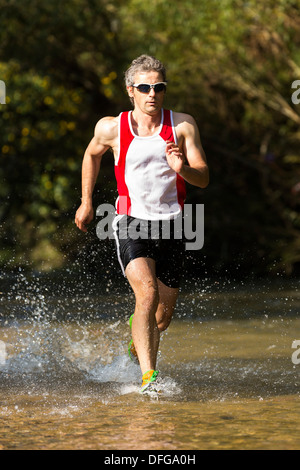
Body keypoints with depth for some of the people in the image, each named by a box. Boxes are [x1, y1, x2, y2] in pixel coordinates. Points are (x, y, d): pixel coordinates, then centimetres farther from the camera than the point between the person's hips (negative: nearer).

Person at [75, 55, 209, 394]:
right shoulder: (112, 128, -2)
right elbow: (92, 154, 21)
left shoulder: (182, 125, -1)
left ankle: (138, 341, 46)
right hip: (131, 223, -2)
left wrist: (182, 169, -27)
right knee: (147, 293, -26)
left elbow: (203, 179, -6)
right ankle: (148, 376, -31)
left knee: (163, 314, 10)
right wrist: (86, 202, 21)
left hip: (171, 225, 2)